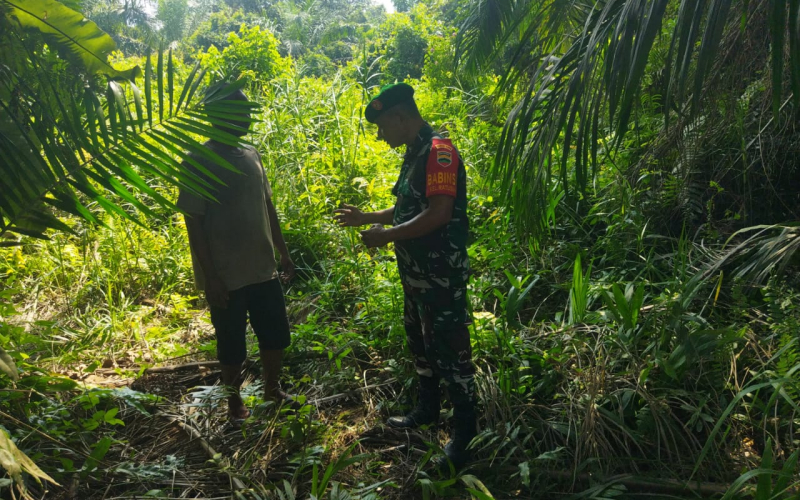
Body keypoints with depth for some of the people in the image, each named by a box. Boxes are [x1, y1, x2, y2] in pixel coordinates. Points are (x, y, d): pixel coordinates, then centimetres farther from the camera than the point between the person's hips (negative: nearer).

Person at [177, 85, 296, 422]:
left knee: (275, 333, 15)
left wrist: (283, 252, 14)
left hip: (263, 268, 6)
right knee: (232, 344, 9)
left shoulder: (251, 155, 8)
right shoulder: (199, 161, -12)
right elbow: (193, 221, -13)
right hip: (226, 275, -6)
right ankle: (235, 403, 29)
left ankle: (272, 390, 37)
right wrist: (210, 276, -16)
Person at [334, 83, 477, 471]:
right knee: (420, 342, 21)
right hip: (416, 273, 10)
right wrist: (363, 218, 18)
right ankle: (427, 408, 39)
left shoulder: (438, 151, -18)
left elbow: (439, 213, -27)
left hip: (442, 275, -10)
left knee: (449, 349, -1)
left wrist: (386, 237, -20)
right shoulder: (414, 155, 13)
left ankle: (466, 432, 14)